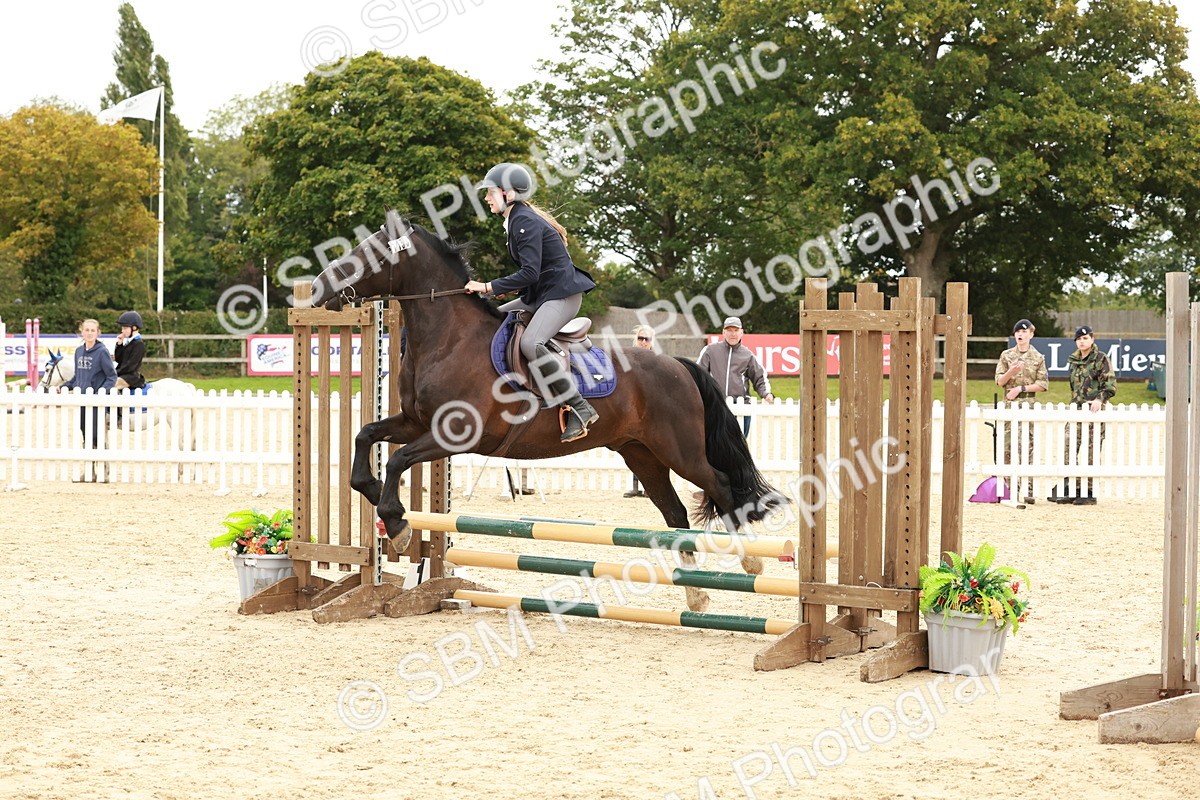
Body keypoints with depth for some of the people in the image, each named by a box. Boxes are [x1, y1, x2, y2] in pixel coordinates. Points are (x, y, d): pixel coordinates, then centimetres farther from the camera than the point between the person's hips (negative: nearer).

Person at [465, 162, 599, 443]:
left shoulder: (525, 222, -16)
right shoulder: (516, 220, 15)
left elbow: (530, 273, -25)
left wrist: (489, 287, -22)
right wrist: (510, 288, 9)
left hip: (562, 294, -11)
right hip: (540, 295, 11)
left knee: (530, 344, -32)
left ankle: (580, 409, -28)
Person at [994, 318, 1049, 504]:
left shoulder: (1038, 358, 6)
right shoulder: (1006, 355, 10)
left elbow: (1043, 385, 0)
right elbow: (999, 381, 5)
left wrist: (1020, 388, -9)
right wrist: (1011, 372, -14)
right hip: (1010, 405, 2)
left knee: (1028, 447, -5)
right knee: (1009, 447, -2)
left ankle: (1028, 490, -5)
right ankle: (1011, 489, 2)